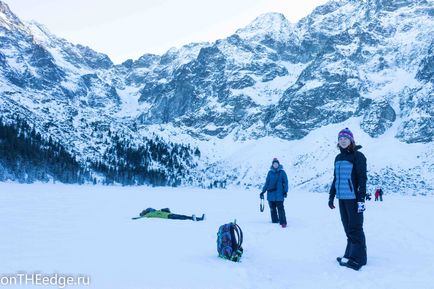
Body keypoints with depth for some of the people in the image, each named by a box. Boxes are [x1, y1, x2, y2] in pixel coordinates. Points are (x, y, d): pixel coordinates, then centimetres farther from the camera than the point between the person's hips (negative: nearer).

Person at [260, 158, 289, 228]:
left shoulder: (282, 172, 2)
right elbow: (267, 183, 13)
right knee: (272, 209, 8)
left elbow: (285, 182, 1)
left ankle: (283, 223, -5)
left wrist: (285, 191, -8)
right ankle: (274, 222, 18)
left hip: (279, 194, -3)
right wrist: (263, 192, 11)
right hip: (271, 194, 4)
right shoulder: (270, 173, 9)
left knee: (280, 209, -9)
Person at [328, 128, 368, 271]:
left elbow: (362, 178, -11)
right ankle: (350, 255, 20)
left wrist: (361, 199, -17)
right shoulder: (338, 158, 14)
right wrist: (331, 196, 18)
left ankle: (358, 258, 6)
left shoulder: (358, 156, -7)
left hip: (353, 198, -7)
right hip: (342, 198, 7)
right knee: (348, 228, 12)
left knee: (355, 229, -2)